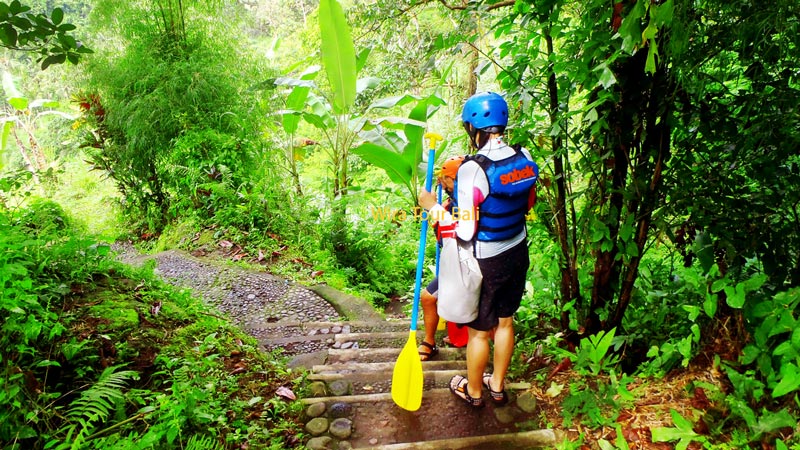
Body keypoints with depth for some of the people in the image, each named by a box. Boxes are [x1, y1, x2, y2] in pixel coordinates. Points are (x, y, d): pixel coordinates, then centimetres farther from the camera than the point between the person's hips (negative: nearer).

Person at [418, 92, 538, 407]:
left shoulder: (473, 169, -27)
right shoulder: (524, 158, -6)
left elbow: (466, 231, -26)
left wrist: (432, 206, -13)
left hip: (485, 262, -6)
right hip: (518, 253, 7)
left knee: (479, 332, 14)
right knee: (505, 321, 22)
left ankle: (473, 391, 37)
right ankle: (497, 385, 43)